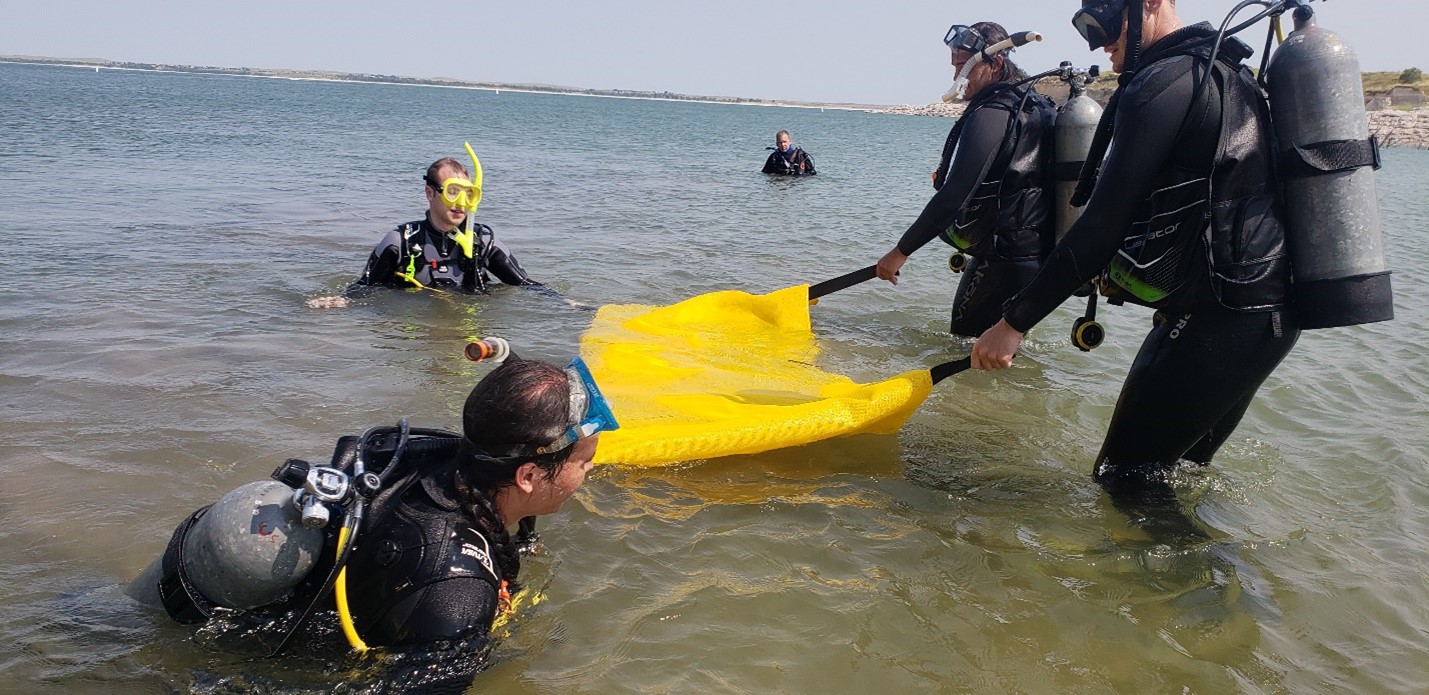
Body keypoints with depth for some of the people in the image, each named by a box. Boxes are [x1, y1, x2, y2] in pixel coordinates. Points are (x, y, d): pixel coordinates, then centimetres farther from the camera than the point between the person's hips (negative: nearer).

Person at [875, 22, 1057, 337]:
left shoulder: (989, 115, -19)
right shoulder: (1037, 106, 11)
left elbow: (953, 196, -24)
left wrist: (901, 251, -19)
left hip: (1003, 263, -10)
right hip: (1039, 256, 10)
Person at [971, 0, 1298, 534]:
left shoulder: (1164, 83, -14)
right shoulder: (1225, 76, 17)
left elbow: (1105, 221, -19)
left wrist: (1016, 321, -17)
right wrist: (1125, 270, 20)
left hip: (1220, 319, -10)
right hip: (1267, 311, 10)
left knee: (1124, 474, -1)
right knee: (1177, 470, 21)